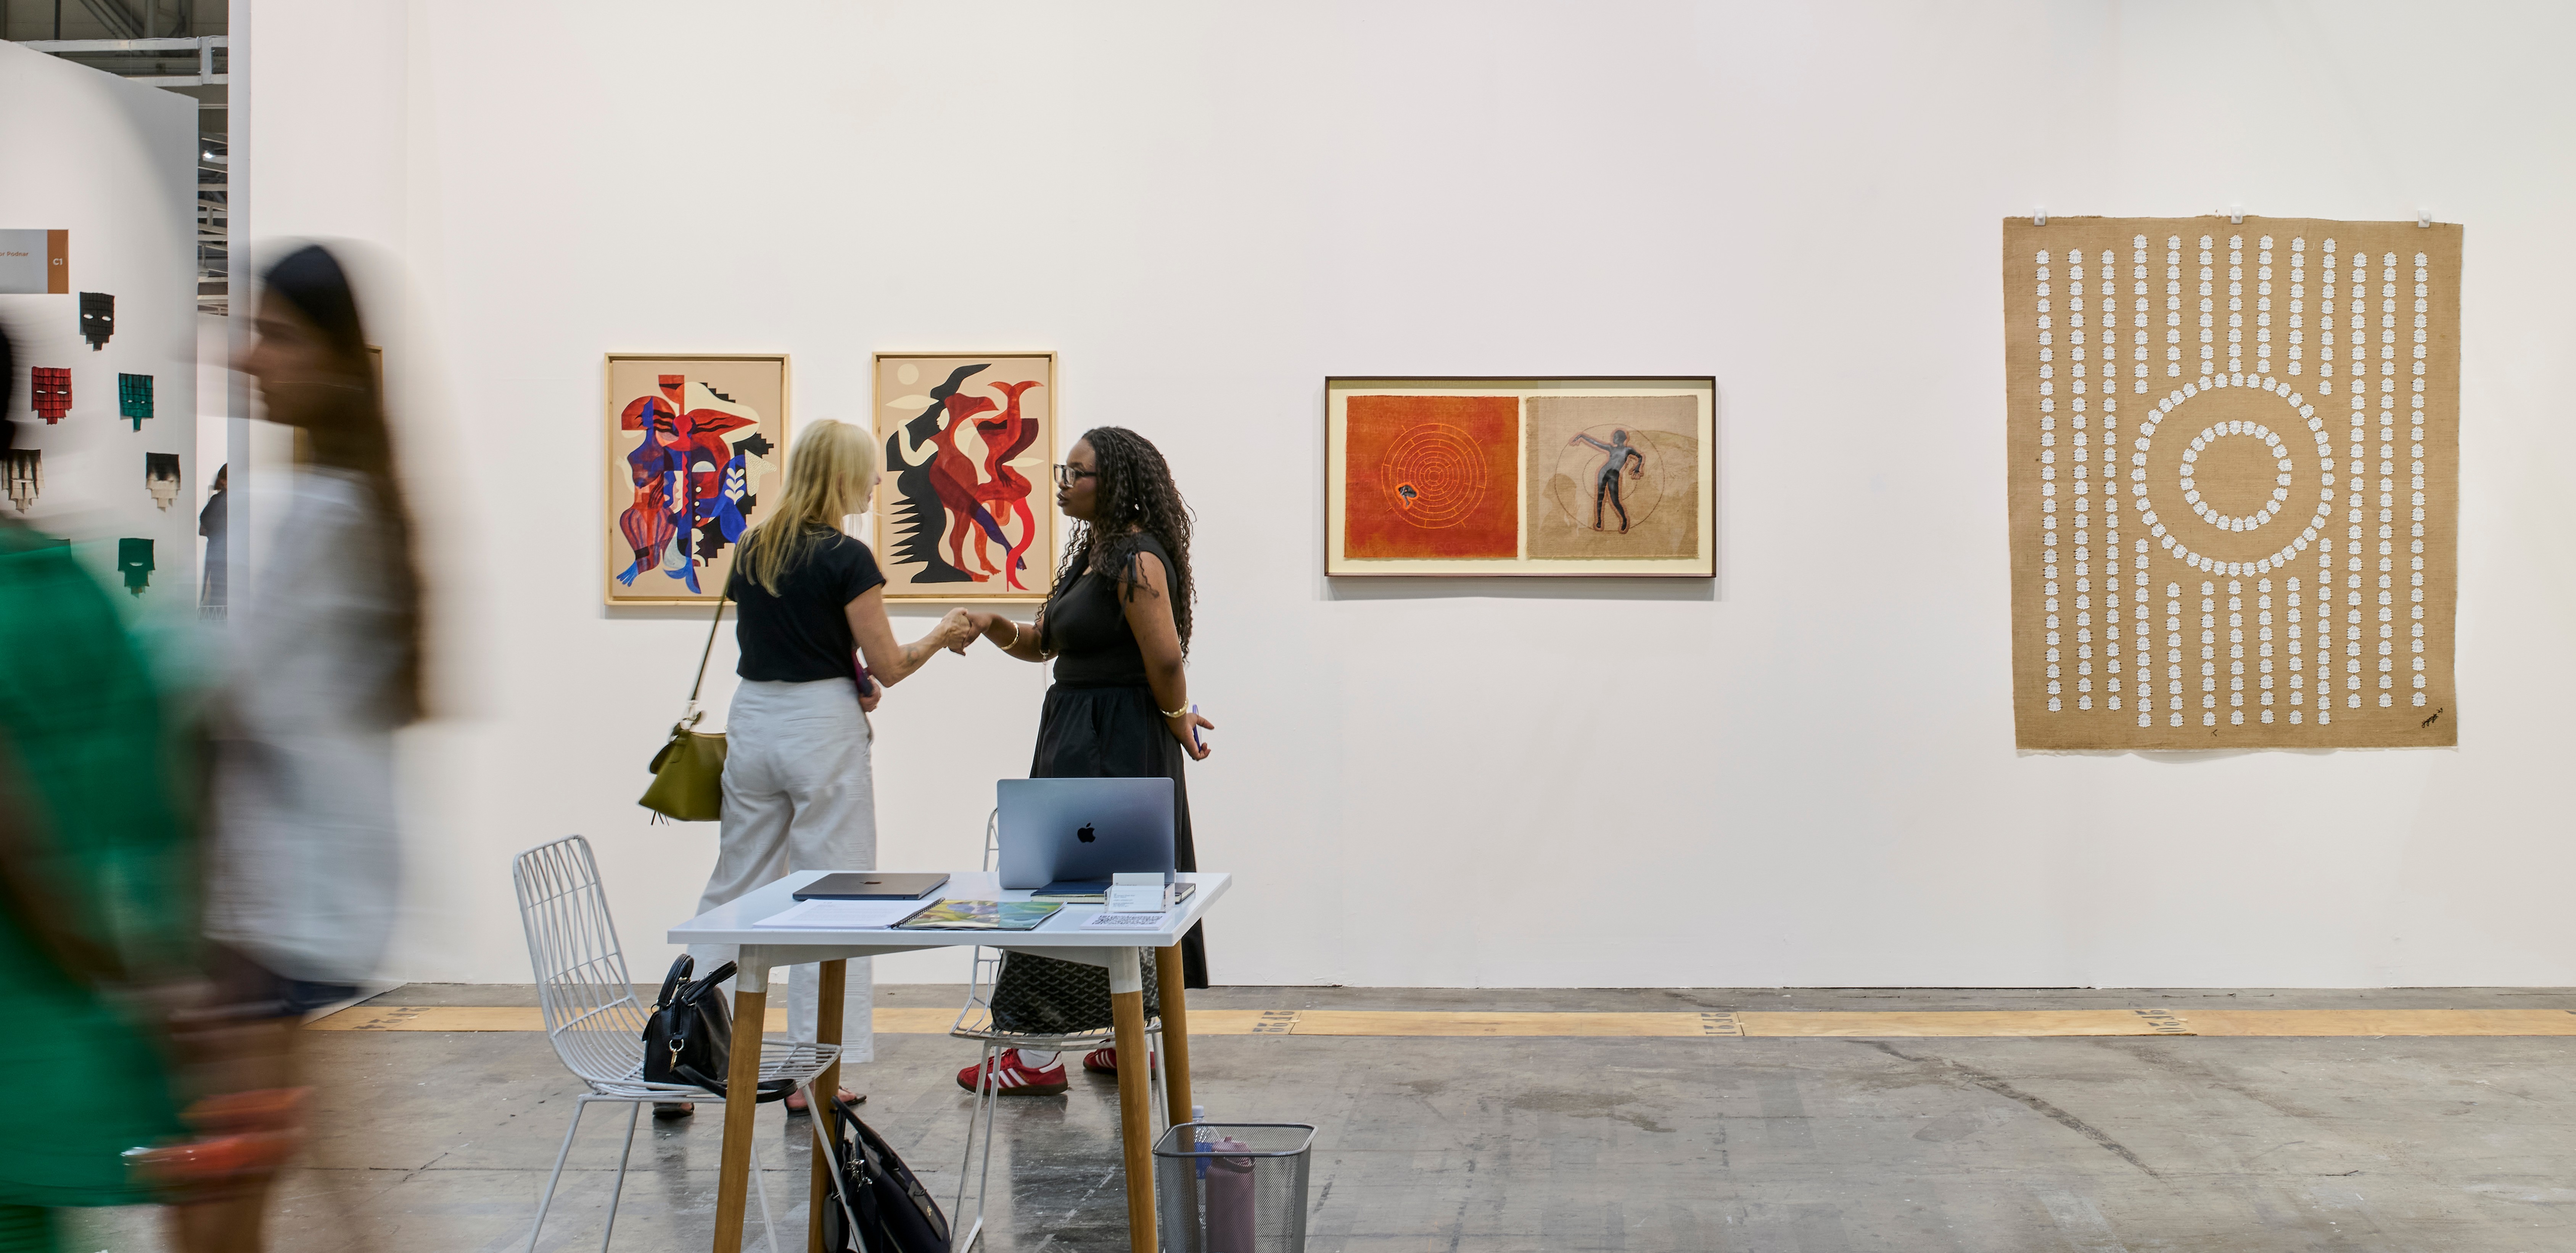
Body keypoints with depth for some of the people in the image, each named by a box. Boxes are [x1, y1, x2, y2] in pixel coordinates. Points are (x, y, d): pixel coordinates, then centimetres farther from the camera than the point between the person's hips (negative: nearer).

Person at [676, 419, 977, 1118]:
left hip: (752, 719, 6)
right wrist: (942, 637, 8)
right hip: (822, 726, -6)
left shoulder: (750, 550, 8)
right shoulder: (845, 558, -12)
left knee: (732, 891, 12)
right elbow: (889, 667, -9)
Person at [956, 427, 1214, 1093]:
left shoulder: (1137, 559, -17)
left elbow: (1166, 659, -21)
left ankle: (1038, 1056, 1)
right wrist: (997, 628, -4)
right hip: (1076, 737, 10)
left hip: (1114, 744, -10)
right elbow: (1042, 642, 15)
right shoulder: (1090, 552, 13)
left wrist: (1176, 719, -6)